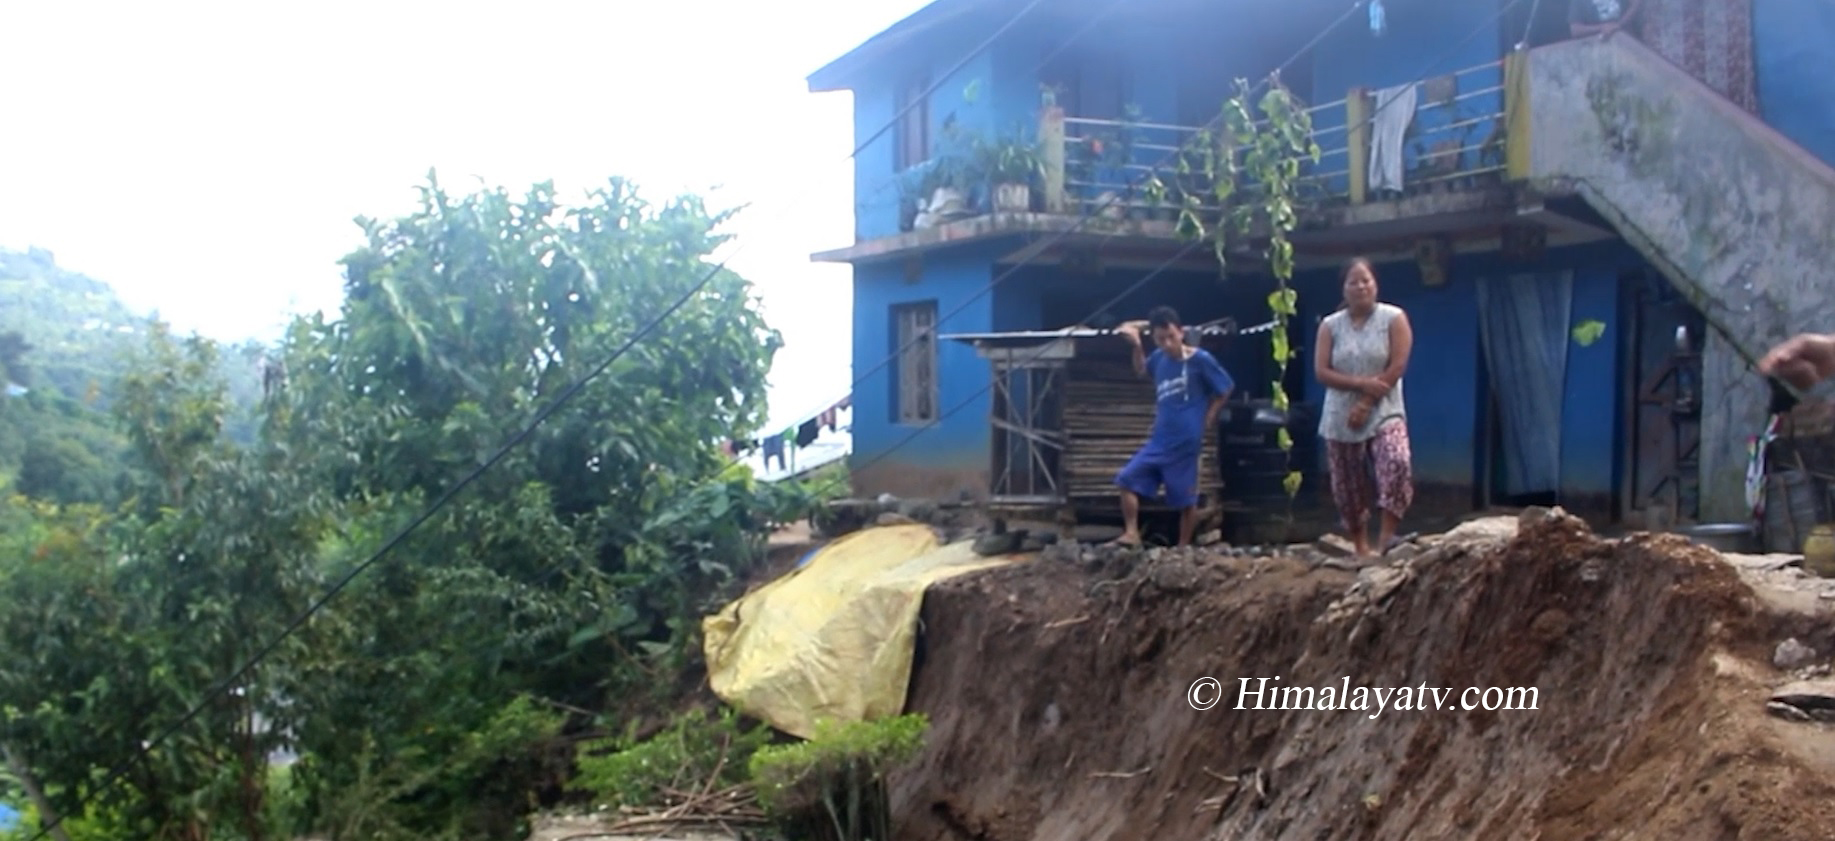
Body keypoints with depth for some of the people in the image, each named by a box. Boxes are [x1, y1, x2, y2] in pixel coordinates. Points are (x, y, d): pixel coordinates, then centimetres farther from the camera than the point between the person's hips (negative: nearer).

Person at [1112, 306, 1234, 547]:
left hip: (1185, 442, -5)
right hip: (1158, 440, 6)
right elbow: (1141, 371, 27)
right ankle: (1132, 534, -1)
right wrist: (1137, 345, 10)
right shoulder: (1159, 357, 3)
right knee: (1128, 479, -4)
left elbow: (1225, 389, -2)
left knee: (1186, 499, 5)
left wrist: (1206, 420, -2)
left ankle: (1183, 547, 18)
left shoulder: (1201, 360, -13)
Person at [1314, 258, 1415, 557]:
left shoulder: (1393, 318, -1)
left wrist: (1366, 404, -13)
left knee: (1397, 463, -29)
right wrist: (1362, 383, -16)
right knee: (1348, 487, 5)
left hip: (1384, 412, -3)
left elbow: (1396, 368, -9)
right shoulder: (1330, 325, 6)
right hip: (1340, 418, 3)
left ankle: (1386, 537, -23)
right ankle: (1361, 547, 19)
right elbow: (1321, 372, -2)